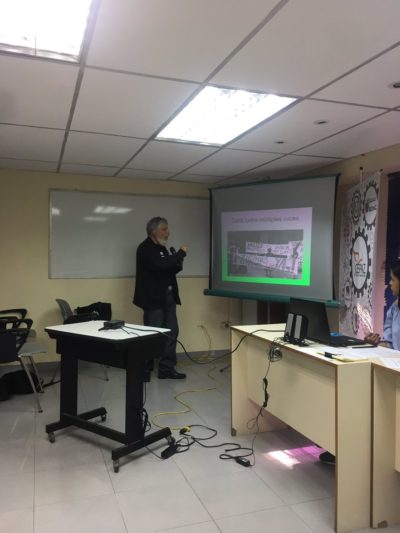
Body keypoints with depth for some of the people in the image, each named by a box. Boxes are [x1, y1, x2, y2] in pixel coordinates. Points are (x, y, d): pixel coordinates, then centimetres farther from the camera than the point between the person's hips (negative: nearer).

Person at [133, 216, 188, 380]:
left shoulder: (161, 247, 15)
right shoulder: (145, 248, -11)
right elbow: (160, 265, -28)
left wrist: (177, 265, -1)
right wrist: (181, 253, -18)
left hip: (168, 297, 8)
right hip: (153, 298, -8)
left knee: (172, 332, 7)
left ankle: (167, 368, 16)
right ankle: (144, 370, 12)